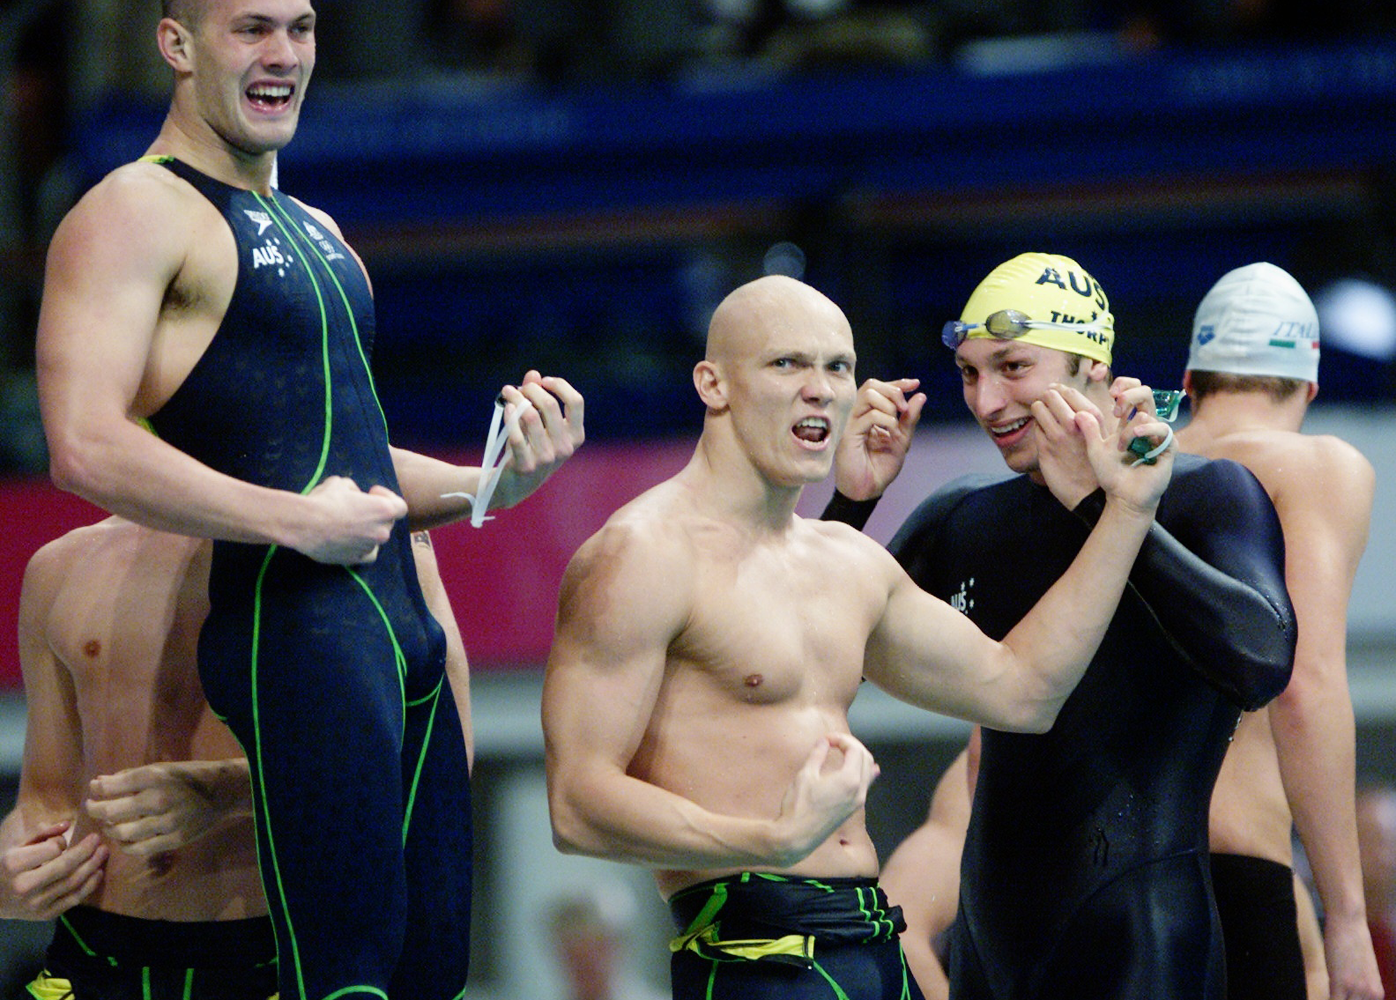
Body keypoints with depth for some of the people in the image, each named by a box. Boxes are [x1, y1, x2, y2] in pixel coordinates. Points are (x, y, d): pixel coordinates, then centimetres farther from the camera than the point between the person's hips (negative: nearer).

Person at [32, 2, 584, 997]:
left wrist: (491, 485, 13)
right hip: (293, 620, -9)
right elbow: (87, 449, -18)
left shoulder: (312, 231, 25)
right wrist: (300, 522, -18)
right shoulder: (135, 213, -5)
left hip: (404, 635, 9)